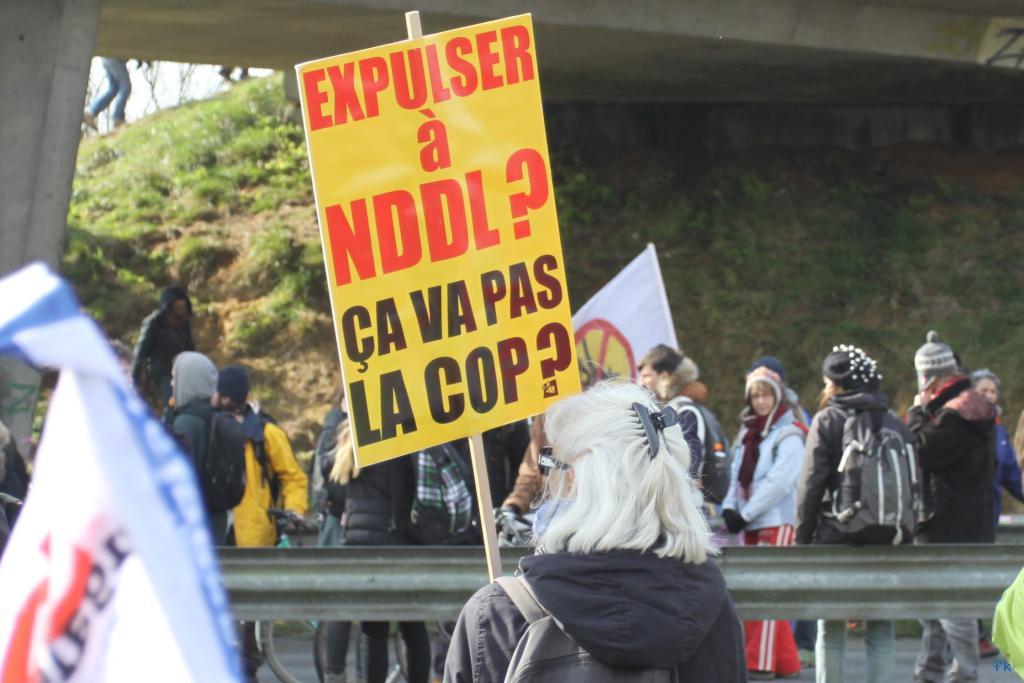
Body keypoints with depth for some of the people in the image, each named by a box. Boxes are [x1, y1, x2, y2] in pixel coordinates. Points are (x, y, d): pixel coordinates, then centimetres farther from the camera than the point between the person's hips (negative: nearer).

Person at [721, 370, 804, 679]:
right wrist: (729, 508, -2)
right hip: (751, 525, 8)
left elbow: (778, 482, -15)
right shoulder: (747, 434, 16)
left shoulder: (788, 436, -7)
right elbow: (737, 475, 15)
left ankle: (760, 662, -10)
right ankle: (787, 662, 12)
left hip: (776, 522, -8)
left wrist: (745, 514, -15)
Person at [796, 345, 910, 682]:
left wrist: (803, 536, -3)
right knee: (881, 629, 6)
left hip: (836, 535, -3)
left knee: (831, 629, 5)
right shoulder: (895, 424, 7)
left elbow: (811, 484, -9)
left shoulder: (827, 420, -4)